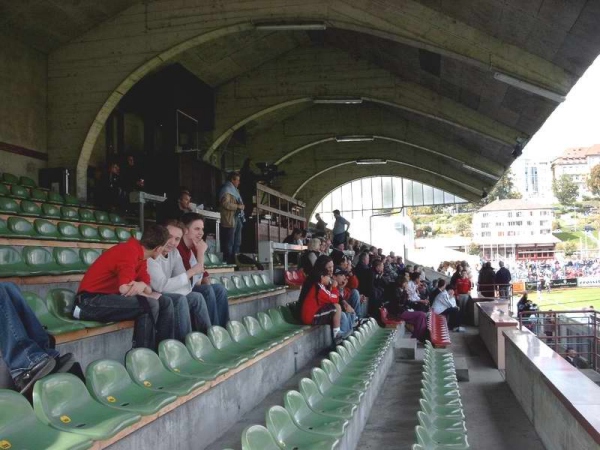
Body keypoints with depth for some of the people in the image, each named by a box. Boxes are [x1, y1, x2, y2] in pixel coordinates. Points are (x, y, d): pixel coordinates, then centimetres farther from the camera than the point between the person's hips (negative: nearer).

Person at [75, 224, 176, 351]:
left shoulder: (141, 255, 8)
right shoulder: (129, 251, -20)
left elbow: (147, 288, 5)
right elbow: (125, 289, -30)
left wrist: (142, 285, -21)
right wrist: (149, 296, -12)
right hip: (92, 301, -9)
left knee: (165, 302, 2)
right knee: (150, 305, -26)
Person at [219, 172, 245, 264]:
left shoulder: (234, 190, 23)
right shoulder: (226, 189, -7)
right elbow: (225, 204, -19)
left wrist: (241, 206, 13)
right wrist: (238, 206, -16)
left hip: (237, 218, 10)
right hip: (230, 220, -10)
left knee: (237, 243, 12)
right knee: (229, 243, -9)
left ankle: (235, 262, 17)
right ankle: (228, 263, -8)